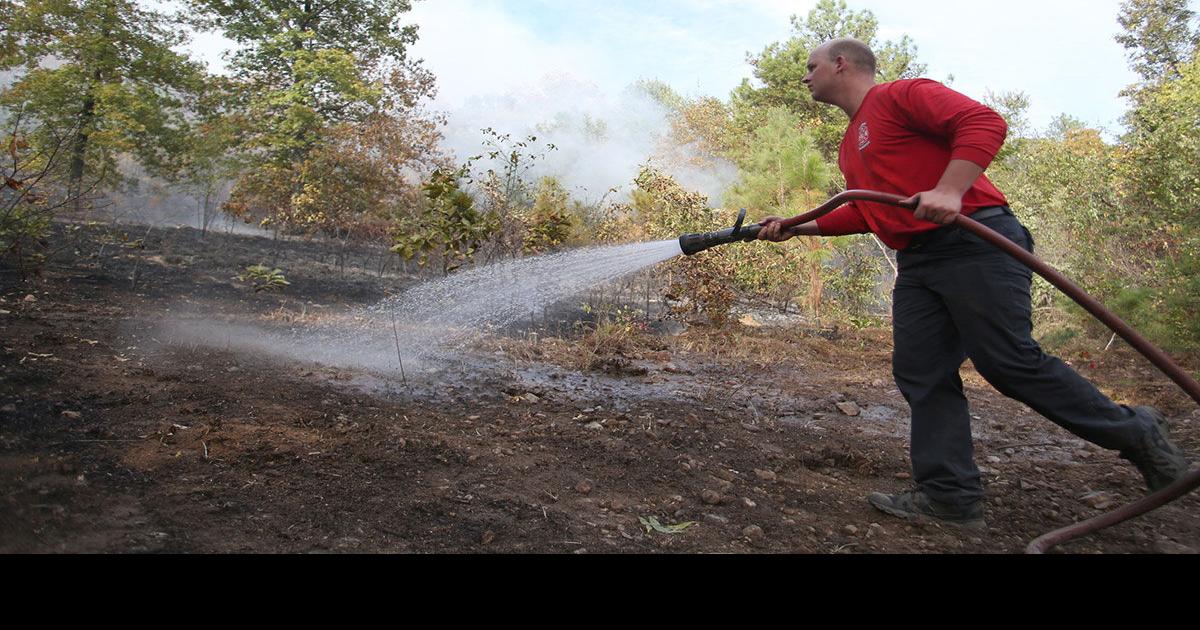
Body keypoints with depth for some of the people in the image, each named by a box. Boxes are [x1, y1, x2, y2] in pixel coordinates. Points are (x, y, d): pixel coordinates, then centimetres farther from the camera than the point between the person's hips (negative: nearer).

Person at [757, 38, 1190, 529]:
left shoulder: (901, 95, -3)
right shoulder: (850, 147, 25)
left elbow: (984, 123, -15)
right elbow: (865, 212, 26)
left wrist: (948, 190, -29)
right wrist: (797, 227, 18)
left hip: (974, 243, -9)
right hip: (916, 263, 9)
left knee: (1010, 361, -11)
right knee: (920, 373, 1)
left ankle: (1134, 433, 9)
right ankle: (950, 494, 5)